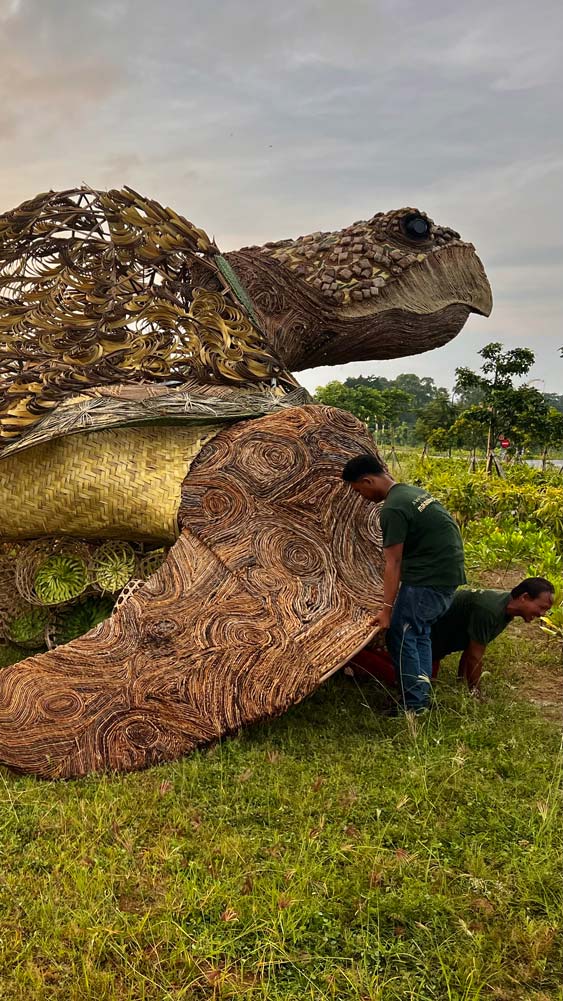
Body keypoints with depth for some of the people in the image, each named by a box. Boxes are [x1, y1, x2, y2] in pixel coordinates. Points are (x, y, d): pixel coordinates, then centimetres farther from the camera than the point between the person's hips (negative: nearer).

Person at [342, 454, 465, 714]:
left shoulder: (392, 509, -16)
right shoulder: (412, 491, 13)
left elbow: (393, 563, -17)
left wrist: (387, 609, -14)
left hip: (428, 579, -10)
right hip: (448, 572, 10)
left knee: (400, 636, 0)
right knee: (419, 633, 19)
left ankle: (413, 706, 5)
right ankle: (422, 696, 26)